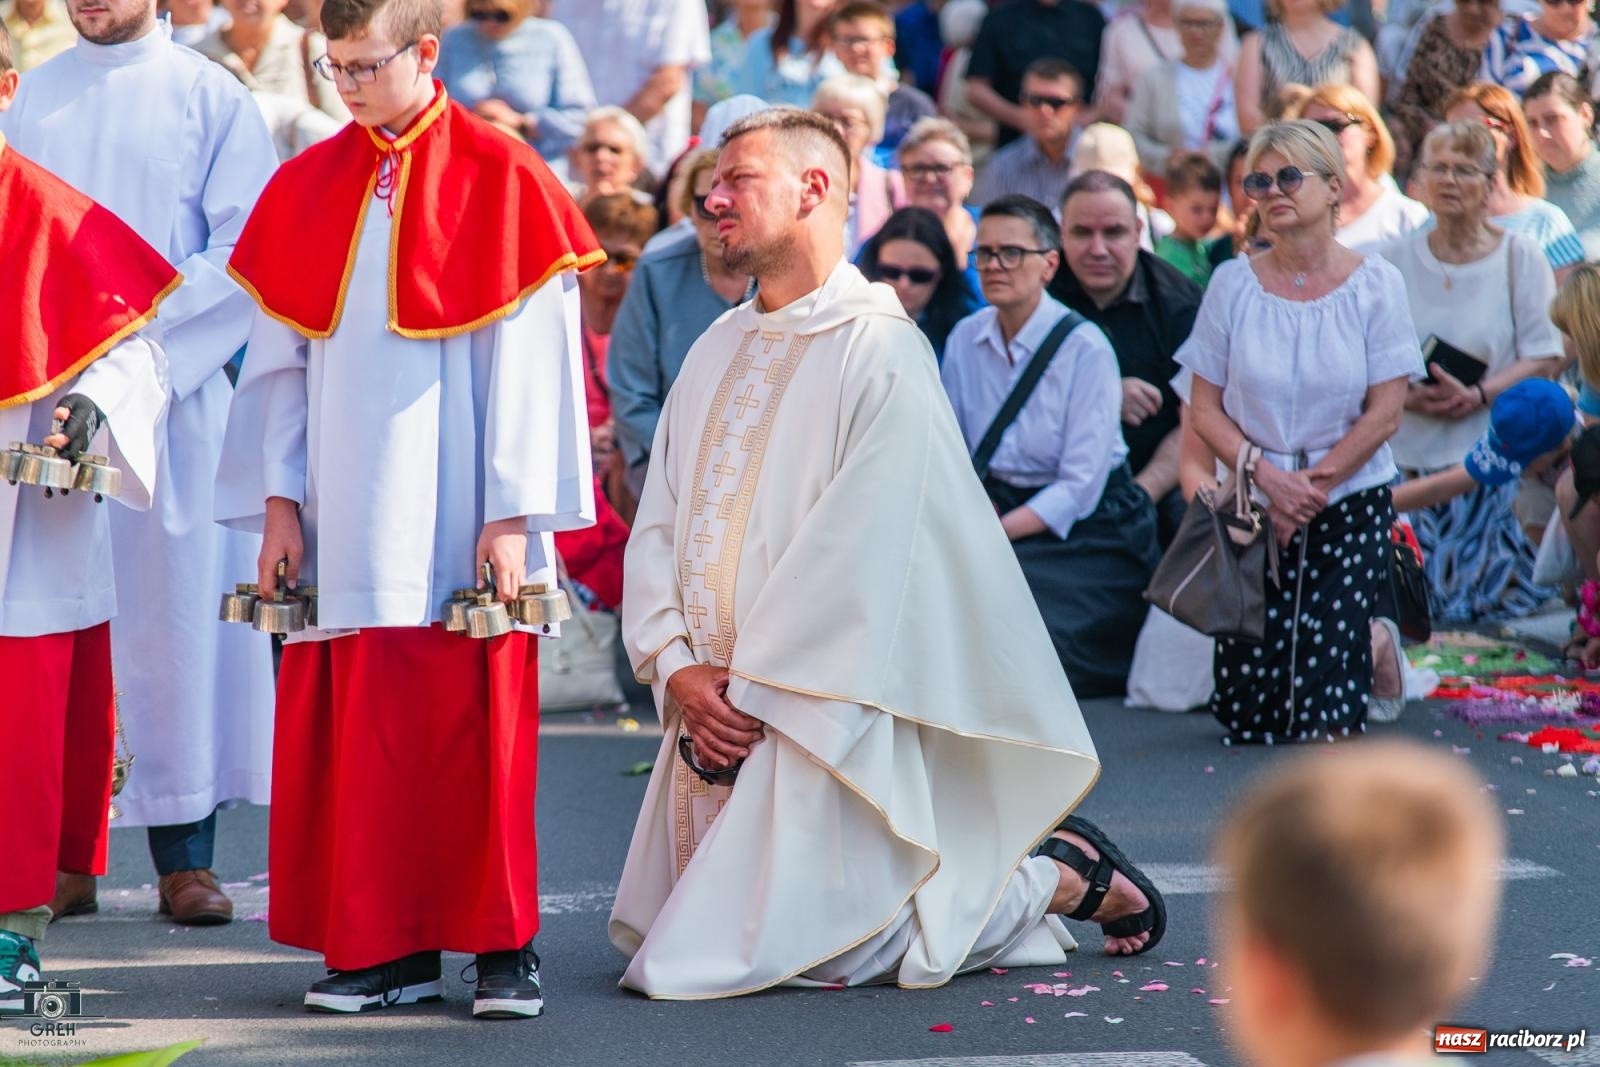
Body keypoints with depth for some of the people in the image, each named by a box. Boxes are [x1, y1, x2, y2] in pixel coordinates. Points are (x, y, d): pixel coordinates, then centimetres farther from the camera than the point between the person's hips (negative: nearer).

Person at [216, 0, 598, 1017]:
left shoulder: (502, 181, -3)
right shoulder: (306, 190, 10)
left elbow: (529, 361, -5)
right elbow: (282, 361, 11)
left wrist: (511, 512, -10)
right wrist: (280, 499, 4)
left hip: (457, 522, -4)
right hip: (347, 519, 4)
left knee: (475, 732, -2)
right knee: (357, 735, 2)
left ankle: (504, 942, 7)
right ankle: (385, 945, 9)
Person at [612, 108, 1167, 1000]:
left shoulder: (879, 349, -10)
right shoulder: (718, 350, 13)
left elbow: (859, 550, -16)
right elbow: (659, 524, 10)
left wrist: (753, 690, -16)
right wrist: (677, 666, -6)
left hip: (816, 715, -8)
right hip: (715, 704, 8)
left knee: (712, 958, -15)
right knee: (652, 936, 12)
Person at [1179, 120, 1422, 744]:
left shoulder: (1374, 285, -3)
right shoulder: (1233, 283, 0)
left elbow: (1384, 413, -6)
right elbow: (1206, 411, 0)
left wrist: (1316, 484, -12)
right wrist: (1270, 478, -14)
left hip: (1352, 504, -2)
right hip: (1253, 505, 2)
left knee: (1328, 724, -12)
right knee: (1248, 718, -5)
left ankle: (1378, 645, 19)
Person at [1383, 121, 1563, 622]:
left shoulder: (1519, 257, 2)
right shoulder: (1396, 260, 8)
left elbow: (1545, 357, -2)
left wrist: (1478, 394, -16)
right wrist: (1408, 395, -12)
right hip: (1409, 448, 2)